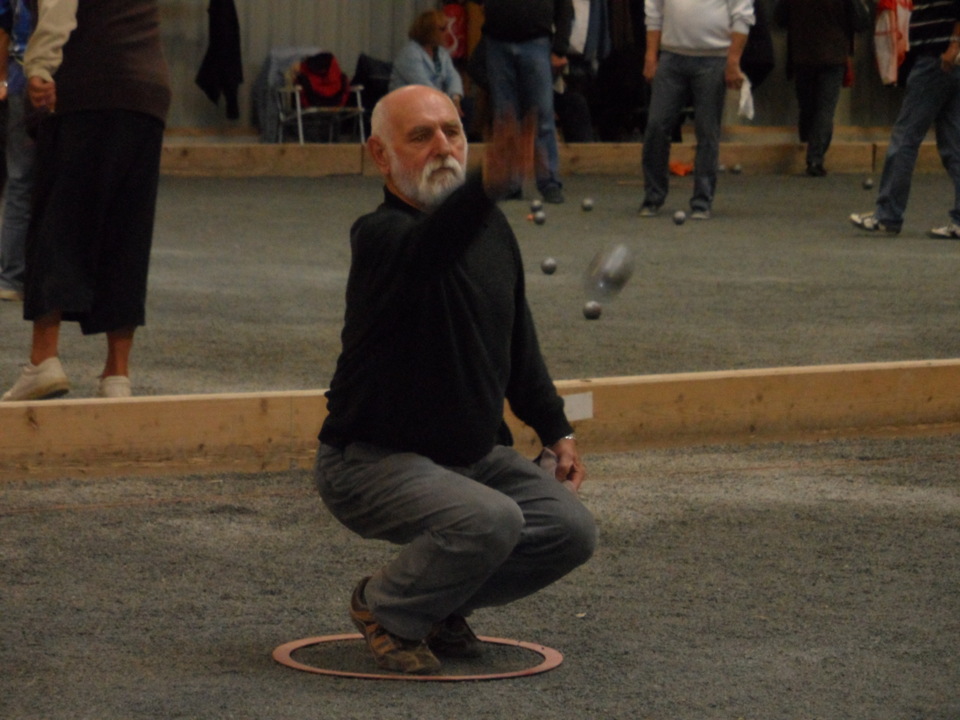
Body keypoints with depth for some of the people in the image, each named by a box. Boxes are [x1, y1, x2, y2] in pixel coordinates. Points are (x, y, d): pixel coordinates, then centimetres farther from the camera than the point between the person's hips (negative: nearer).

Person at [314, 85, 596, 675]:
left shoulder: (491, 228, 4)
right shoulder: (381, 238, -22)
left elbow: (518, 343, 18)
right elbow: (425, 250, -48)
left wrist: (556, 430, 13)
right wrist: (491, 183, -67)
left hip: (472, 453, 8)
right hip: (373, 462, -8)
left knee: (571, 530, -6)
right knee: (489, 520, -32)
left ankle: (442, 605, 16)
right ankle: (384, 608, -4)